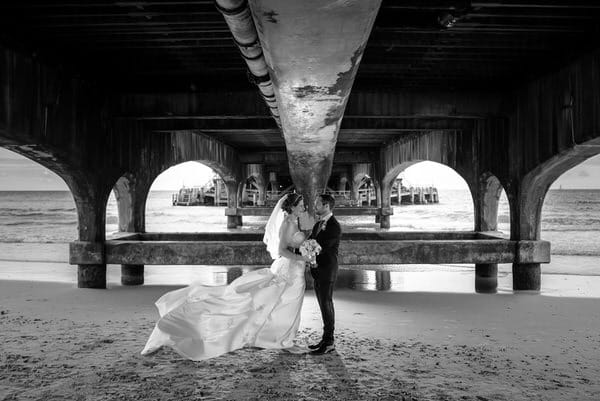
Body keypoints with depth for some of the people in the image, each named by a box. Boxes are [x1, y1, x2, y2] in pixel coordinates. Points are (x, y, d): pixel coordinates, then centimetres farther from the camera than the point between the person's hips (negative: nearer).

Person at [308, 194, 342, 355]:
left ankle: (329, 343, 5)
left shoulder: (334, 227, -16)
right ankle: (326, 340, 23)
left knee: (326, 305, -3)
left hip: (327, 271, -9)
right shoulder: (318, 224, 13)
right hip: (318, 271, 9)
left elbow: (321, 246, -20)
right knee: (324, 305, 14)